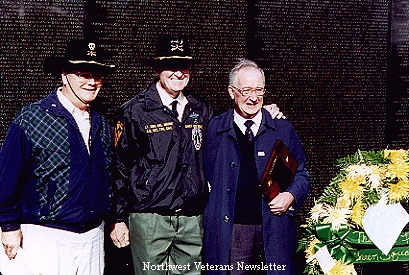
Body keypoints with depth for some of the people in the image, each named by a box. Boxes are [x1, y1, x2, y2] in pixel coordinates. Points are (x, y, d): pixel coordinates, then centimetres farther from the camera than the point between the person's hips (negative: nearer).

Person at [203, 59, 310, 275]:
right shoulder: (215, 129, 7)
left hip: (275, 230, 1)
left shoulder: (283, 129, 10)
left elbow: (301, 174, 14)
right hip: (229, 231, -1)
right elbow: (205, 174, 11)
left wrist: (291, 196, -6)